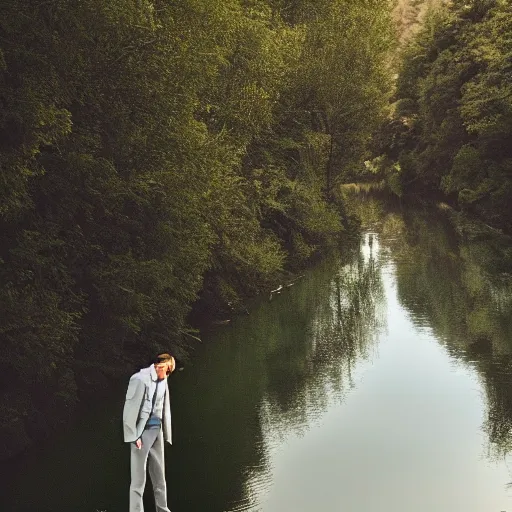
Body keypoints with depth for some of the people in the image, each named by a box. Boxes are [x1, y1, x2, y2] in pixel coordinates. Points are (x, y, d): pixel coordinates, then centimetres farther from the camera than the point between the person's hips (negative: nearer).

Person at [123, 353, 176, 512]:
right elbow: (131, 408, -14)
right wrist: (134, 435, -15)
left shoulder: (163, 380, 8)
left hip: (156, 430, 7)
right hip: (142, 431, -7)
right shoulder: (140, 379, -14)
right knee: (139, 477, -2)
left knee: (159, 475, 14)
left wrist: (166, 433, 10)